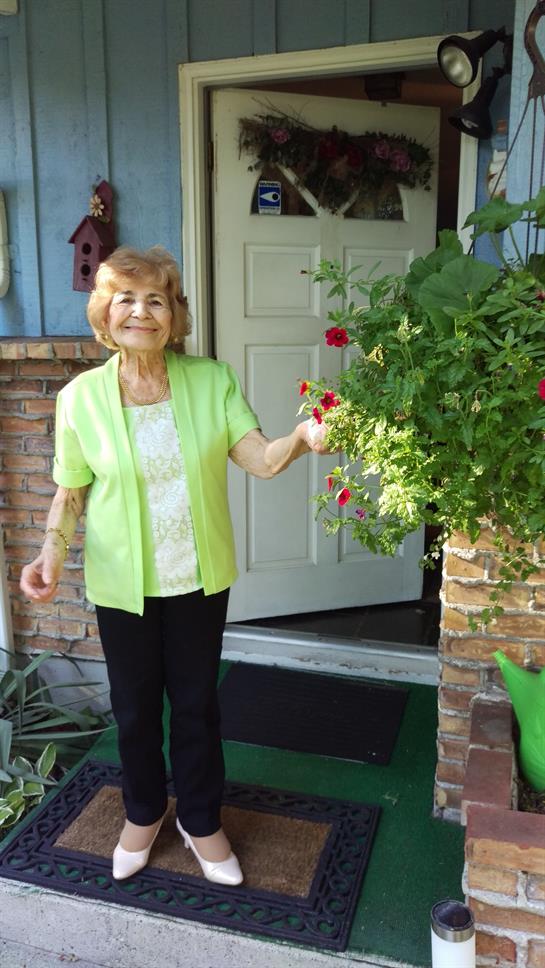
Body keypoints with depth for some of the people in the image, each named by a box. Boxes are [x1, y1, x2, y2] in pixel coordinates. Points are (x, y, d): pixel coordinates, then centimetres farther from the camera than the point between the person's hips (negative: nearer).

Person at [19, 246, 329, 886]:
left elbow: (260, 458, -15)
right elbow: (70, 492, 0)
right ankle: (143, 812, 46)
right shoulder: (81, 397, -8)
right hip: (123, 583, 0)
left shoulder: (212, 381, -7)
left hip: (200, 577, 0)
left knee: (196, 702, 16)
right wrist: (53, 549, -17)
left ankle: (200, 820, 41)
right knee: (135, 706, 18)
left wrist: (301, 440, -36)